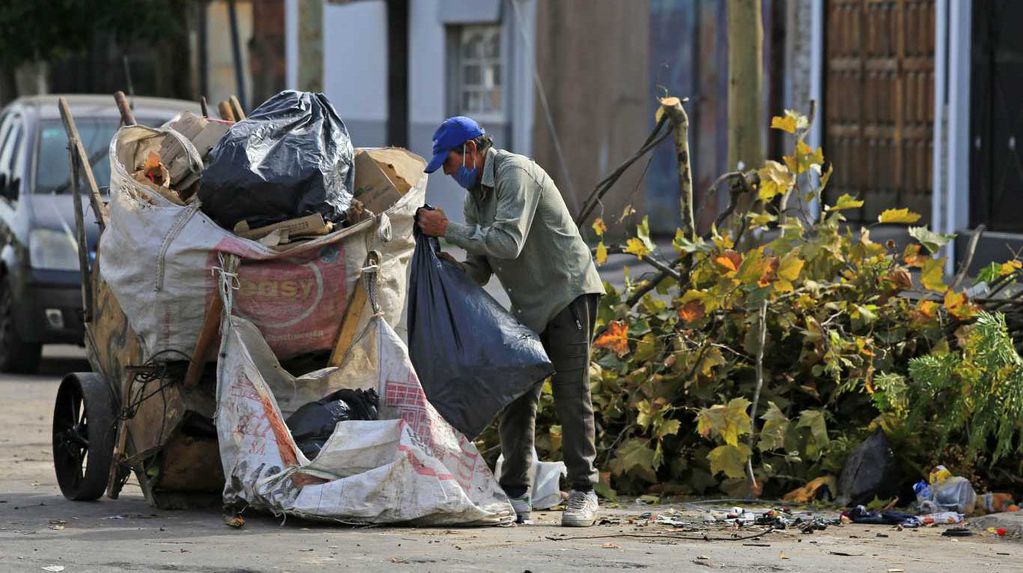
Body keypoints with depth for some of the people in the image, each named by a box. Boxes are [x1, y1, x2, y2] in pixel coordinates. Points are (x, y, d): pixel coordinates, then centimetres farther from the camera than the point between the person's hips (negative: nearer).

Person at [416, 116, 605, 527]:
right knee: (516, 397, 2)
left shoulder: (515, 174, -16)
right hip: (528, 306, 9)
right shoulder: (475, 195, 12)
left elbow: (508, 242, -28)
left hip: (568, 293, -9)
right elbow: (478, 269, 14)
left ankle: (583, 495, -5)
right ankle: (516, 496, 5)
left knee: (571, 395, -8)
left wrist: (448, 230, -21)